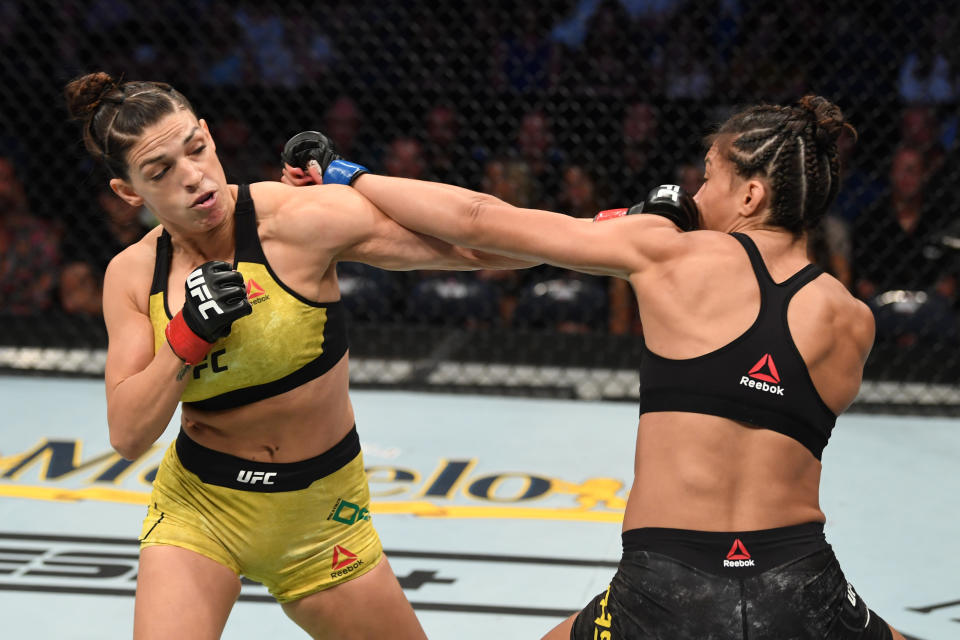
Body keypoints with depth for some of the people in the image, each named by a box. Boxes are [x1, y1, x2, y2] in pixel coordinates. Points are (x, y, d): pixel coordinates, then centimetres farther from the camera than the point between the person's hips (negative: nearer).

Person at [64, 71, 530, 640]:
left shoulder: (301, 220, -18)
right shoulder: (134, 275, -7)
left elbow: (475, 244, -21)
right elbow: (128, 436, -11)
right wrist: (188, 335, -24)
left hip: (320, 520, -1)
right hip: (197, 510, 1)